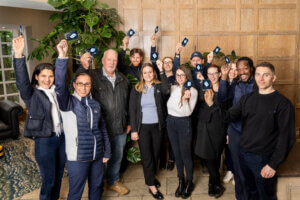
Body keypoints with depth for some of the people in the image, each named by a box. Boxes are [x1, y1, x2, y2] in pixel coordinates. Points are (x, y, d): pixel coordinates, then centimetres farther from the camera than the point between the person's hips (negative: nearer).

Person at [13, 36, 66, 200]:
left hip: (62, 137, 5)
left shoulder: (57, 91, 5)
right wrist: (19, 56, -38)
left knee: (59, 174, 21)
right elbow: (22, 81, -25)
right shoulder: (32, 94, -9)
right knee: (48, 178, 6)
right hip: (44, 140, -5)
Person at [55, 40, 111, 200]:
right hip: (77, 158, -4)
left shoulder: (95, 104, 7)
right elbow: (60, 85, -27)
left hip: (98, 156, 5)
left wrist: (107, 153, 12)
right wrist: (62, 57, -35)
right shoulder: (68, 103, -7)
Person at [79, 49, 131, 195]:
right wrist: (83, 68, -42)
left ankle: (113, 181, 42)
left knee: (117, 156, 19)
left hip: (120, 128, 5)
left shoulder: (122, 79, 8)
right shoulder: (93, 75, -9)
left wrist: (128, 122, 15)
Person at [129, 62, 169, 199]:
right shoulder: (136, 89, -1)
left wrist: (162, 70, -26)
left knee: (155, 154, 14)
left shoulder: (159, 87, 0)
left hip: (157, 126, 2)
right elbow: (132, 110, -2)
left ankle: (151, 176, 37)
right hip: (143, 127, -1)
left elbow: (166, 89, -25)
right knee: (147, 156, 1)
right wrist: (133, 130, -6)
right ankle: (151, 185, 13)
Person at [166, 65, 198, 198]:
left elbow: (188, 112, -17)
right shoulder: (173, 88, 4)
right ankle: (181, 181, 29)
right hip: (170, 122, 5)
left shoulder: (192, 91, -11)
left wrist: (185, 99, -30)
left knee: (185, 154, 4)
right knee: (176, 153, 13)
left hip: (184, 123, -5)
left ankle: (189, 182, 23)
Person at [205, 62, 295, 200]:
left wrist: (274, 164, -17)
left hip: (263, 159, -5)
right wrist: (211, 104, -17)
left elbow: (286, 137, -15)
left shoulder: (283, 104, -12)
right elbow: (228, 116, -1)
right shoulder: (247, 98, 4)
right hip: (243, 154, 5)